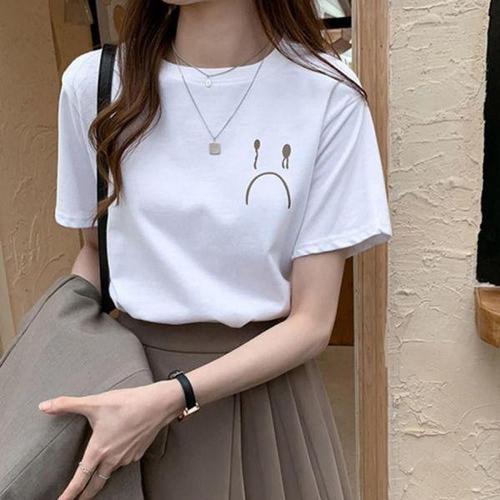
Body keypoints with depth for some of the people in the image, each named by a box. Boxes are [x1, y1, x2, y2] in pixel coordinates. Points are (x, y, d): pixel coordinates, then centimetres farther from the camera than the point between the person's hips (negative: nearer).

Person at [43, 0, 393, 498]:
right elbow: (96, 249, 8)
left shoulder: (327, 93, -14)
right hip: (129, 374, 2)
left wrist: (169, 399, -22)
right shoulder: (93, 82, -7)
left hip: (263, 382, -1)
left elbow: (311, 322, -12)